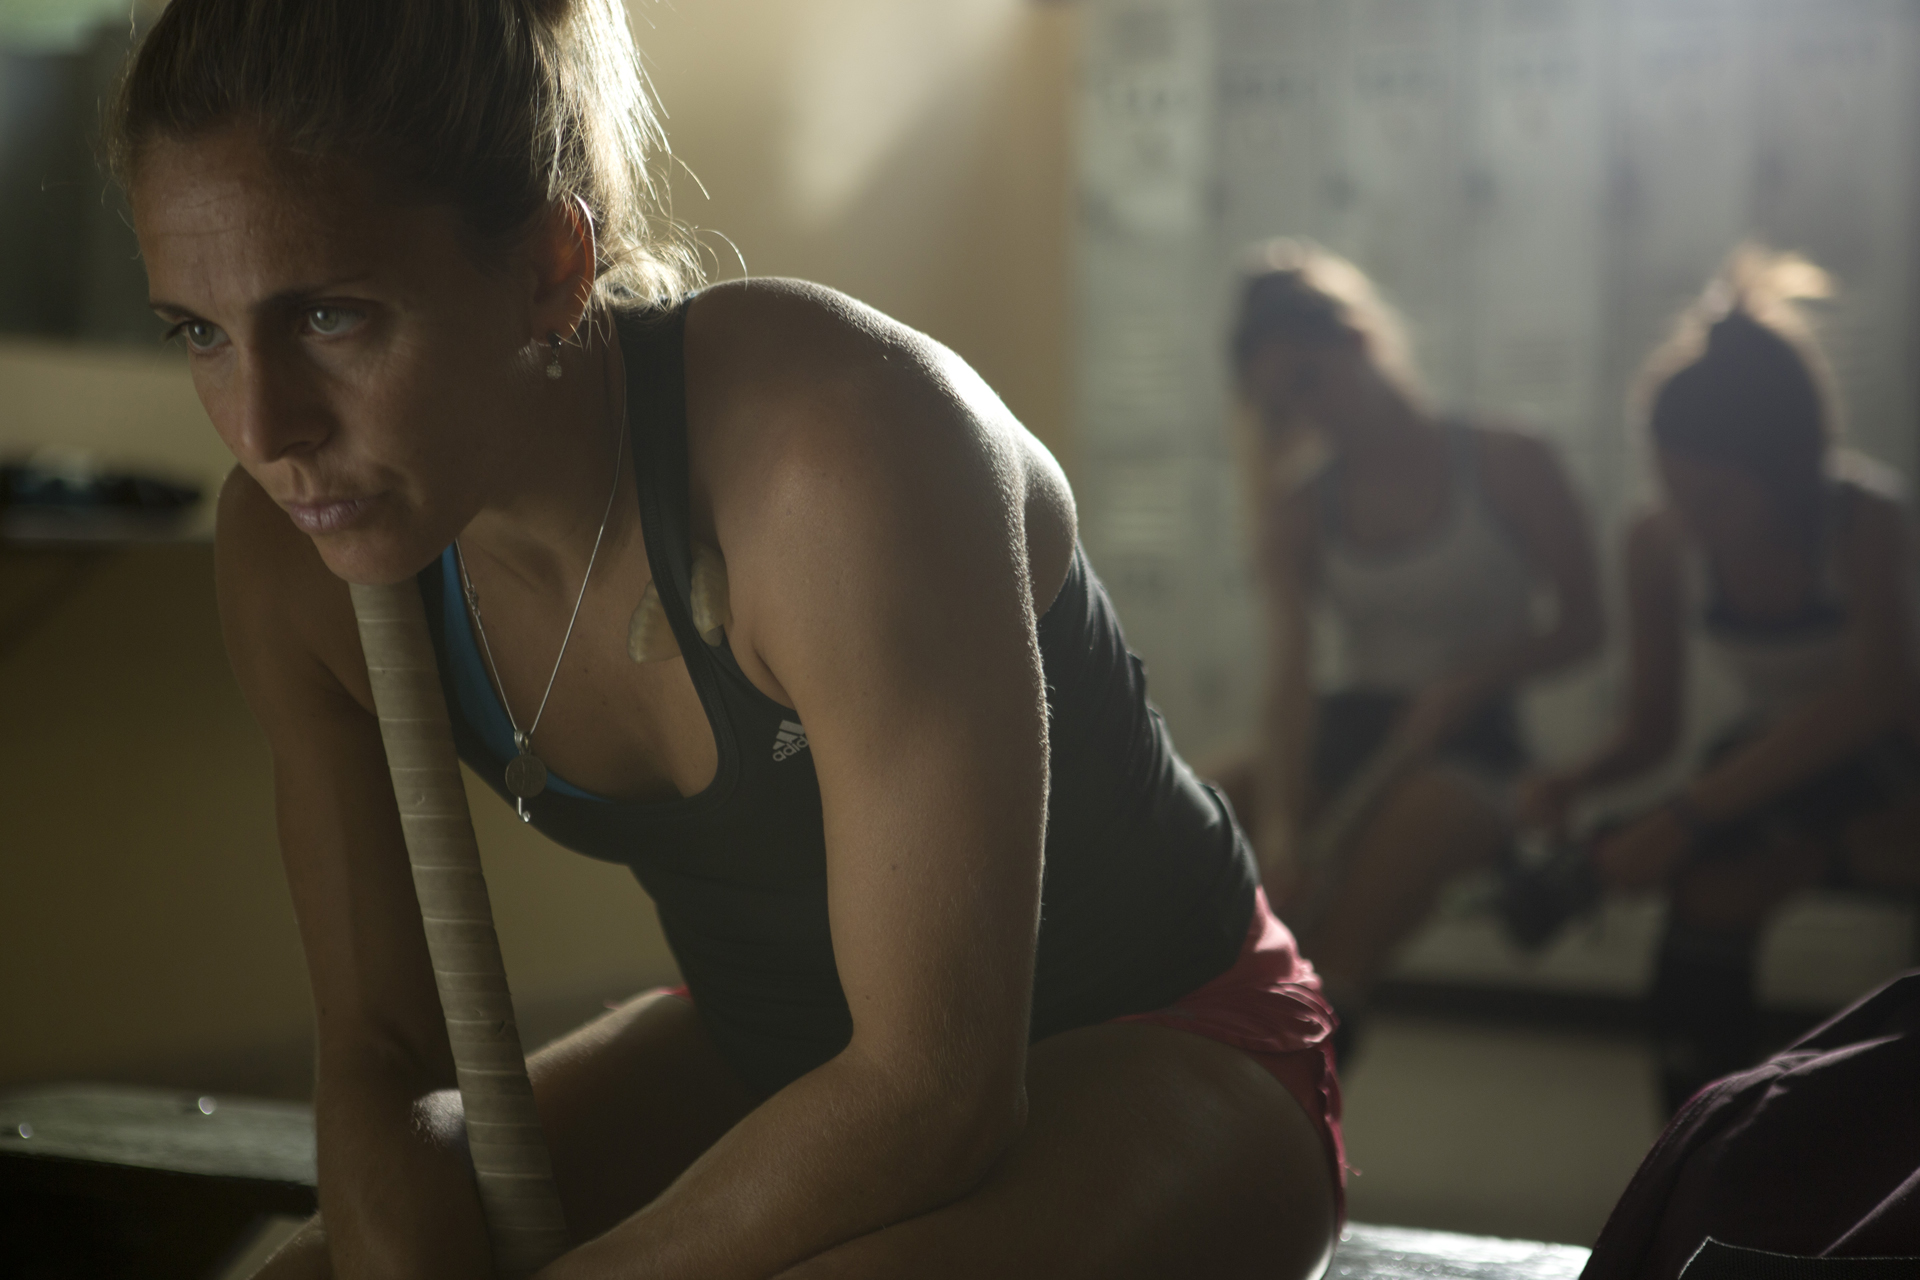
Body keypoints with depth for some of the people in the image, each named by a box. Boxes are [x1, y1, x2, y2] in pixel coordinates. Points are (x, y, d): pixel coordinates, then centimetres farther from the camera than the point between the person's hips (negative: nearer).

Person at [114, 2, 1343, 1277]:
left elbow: (936, 1087, -30)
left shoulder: (846, 452, -33)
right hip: (767, 1057, 5)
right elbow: (383, 1053, -5)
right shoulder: (298, 556, -13)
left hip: (1153, 1061, -5)